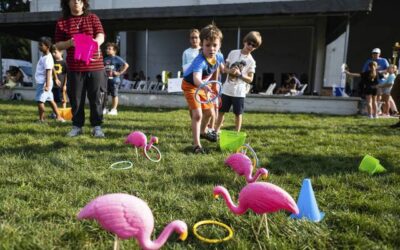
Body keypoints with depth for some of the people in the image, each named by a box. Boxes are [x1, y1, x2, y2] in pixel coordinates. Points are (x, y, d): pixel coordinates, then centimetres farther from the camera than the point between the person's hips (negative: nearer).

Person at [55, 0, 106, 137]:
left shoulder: (93, 18, 8)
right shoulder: (62, 22, 8)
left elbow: (101, 36, -6)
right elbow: (58, 45, 7)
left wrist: (96, 42, -30)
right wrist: (69, 43, -14)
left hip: (95, 66, -1)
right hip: (74, 68, 1)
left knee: (96, 98, 1)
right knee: (76, 99, 5)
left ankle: (97, 127, 11)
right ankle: (77, 126, 18)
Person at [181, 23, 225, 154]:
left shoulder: (219, 56, -17)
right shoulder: (200, 61, -40)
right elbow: (196, 79, -60)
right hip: (190, 85, -7)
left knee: (209, 112, 17)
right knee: (197, 114, -18)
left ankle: (203, 131, 46)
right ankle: (196, 144, -6)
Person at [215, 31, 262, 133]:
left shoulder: (251, 61, -5)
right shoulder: (233, 53, 2)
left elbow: (250, 79, -5)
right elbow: (224, 68, 7)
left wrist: (239, 74, -21)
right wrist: (230, 71, -15)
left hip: (239, 92, -2)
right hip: (226, 89, 2)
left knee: (238, 114, 6)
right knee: (221, 111, 11)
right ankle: (216, 130, 25)